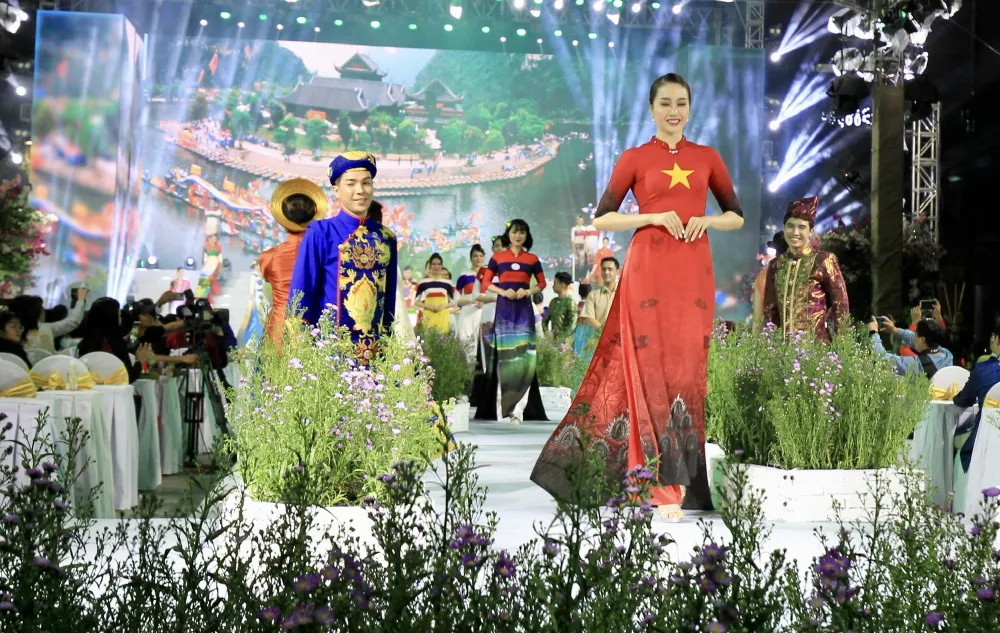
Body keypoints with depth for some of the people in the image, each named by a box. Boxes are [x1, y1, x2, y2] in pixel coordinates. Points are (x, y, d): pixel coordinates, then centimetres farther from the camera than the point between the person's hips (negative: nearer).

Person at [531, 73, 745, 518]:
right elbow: (601, 219, 3)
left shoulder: (708, 158, 14)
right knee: (654, 365, -4)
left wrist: (707, 220, -3)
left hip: (694, 271, 3)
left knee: (688, 365, 2)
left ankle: (685, 475, 14)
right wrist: (654, 217, -9)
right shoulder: (635, 159, 6)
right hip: (648, 268, -2)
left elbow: (736, 216, 18)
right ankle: (666, 486, 3)